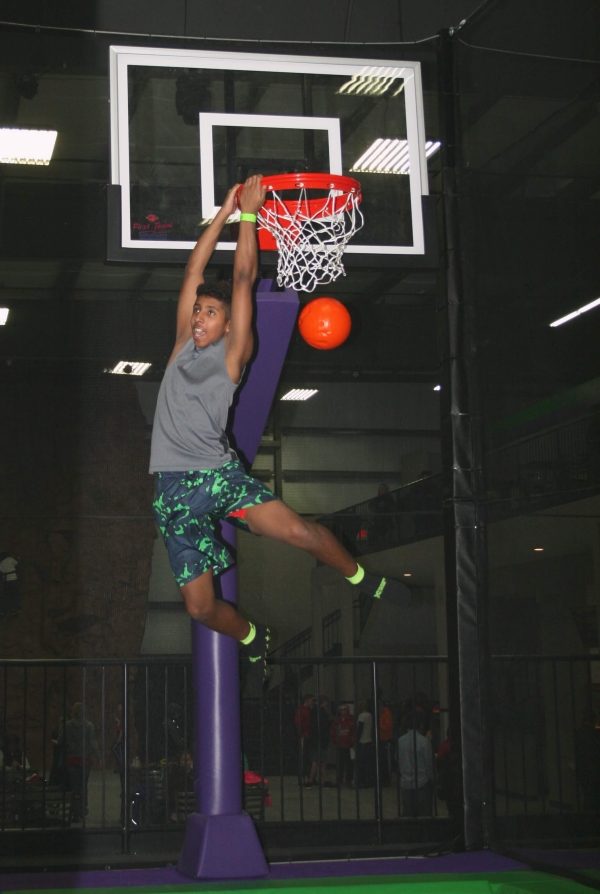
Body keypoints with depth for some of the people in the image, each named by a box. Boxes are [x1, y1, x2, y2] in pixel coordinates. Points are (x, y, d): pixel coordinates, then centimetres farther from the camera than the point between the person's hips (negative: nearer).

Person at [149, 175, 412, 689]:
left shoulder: (233, 353, 6)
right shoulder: (183, 345, 17)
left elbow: (243, 279, 2)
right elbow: (194, 270, 14)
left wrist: (249, 214, 5)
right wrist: (225, 212, 14)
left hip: (220, 472, -3)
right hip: (174, 488, 3)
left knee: (297, 530, -23)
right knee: (200, 605, -3)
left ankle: (363, 580, 5)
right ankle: (254, 641, 29)